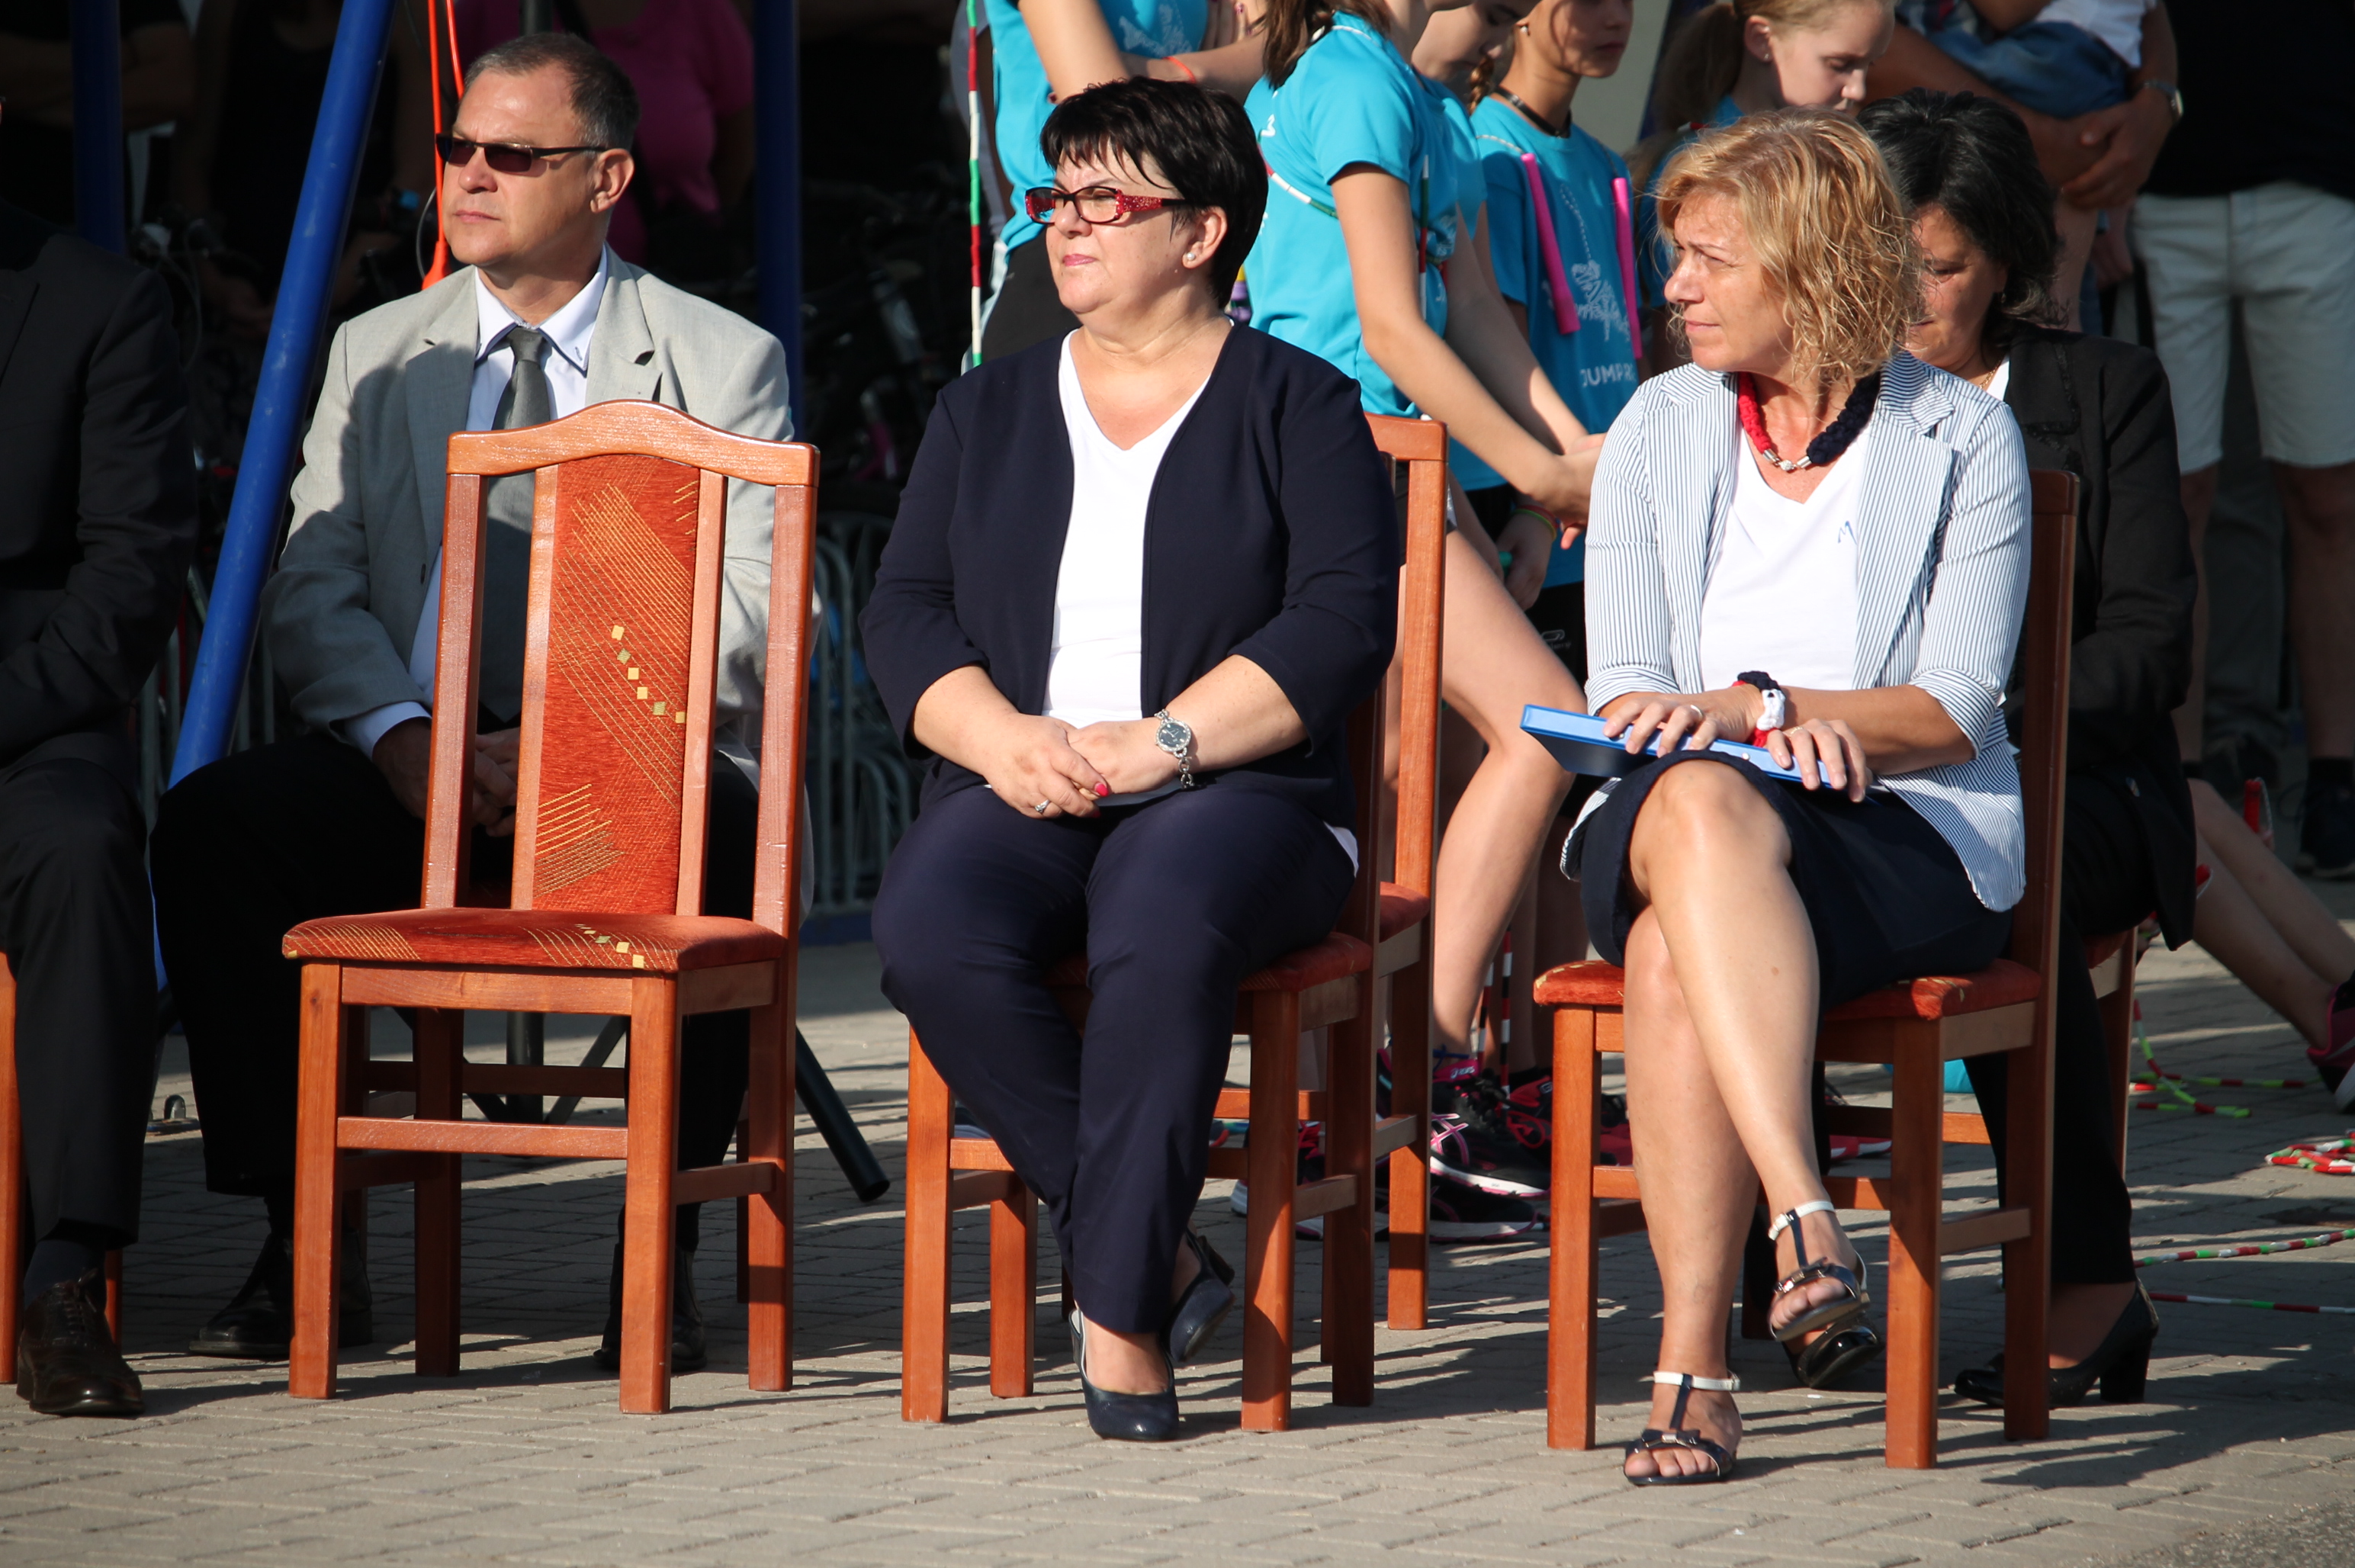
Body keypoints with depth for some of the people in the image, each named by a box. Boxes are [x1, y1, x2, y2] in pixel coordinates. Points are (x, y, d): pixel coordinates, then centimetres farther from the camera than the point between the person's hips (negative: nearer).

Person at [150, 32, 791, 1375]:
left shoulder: (723, 365, 6)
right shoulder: (377, 355, 16)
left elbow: (749, 608, -5)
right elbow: (311, 586, 7)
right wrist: (402, 737, -13)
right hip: (411, 768, 3)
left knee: (729, 843, -38)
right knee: (212, 823, -26)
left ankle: (662, 1251, -23)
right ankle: (303, 1244, -19)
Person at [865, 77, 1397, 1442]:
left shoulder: (1299, 406, 8)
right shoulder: (990, 411, 21)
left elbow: (1343, 623, -4)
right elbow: (906, 612, 13)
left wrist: (1162, 742, -15)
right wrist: (1003, 738, -7)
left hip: (1238, 794, -4)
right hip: (1020, 789, 4)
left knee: (1166, 925, -39)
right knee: (932, 930, -32)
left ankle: (1119, 1307, -30)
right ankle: (1160, 1258, -21)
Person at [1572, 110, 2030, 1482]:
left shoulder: (1961, 439, 4)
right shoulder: (1661, 429, 14)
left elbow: (1952, 716, -3)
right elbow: (1625, 697, 7)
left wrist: (1753, 708, -15)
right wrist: (1769, 724, -13)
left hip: (1911, 837, -3)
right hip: (1674, 811, 3)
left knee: (1678, 950, -37)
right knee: (1697, 806, -38)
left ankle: (1693, 1362, -43)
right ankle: (1806, 1218, -49)